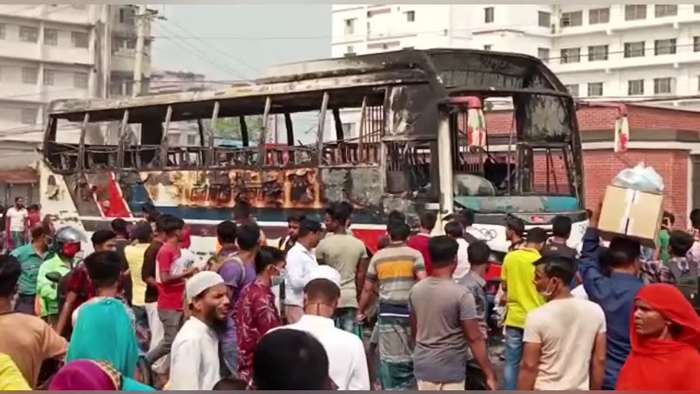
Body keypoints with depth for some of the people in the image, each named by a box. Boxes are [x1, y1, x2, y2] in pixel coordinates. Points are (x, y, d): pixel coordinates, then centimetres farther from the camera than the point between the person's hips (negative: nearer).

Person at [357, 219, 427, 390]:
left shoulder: (378, 257, 7)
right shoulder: (415, 255, 0)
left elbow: (367, 289, 12)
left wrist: (360, 311, 25)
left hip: (388, 312, 1)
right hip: (410, 311, -1)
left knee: (389, 357, 3)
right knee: (411, 355, 11)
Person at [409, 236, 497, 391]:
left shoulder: (416, 290, 1)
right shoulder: (461, 294, -18)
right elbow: (475, 338, -17)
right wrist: (490, 374, -12)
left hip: (423, 365, 6)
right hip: (449, 369, -6)